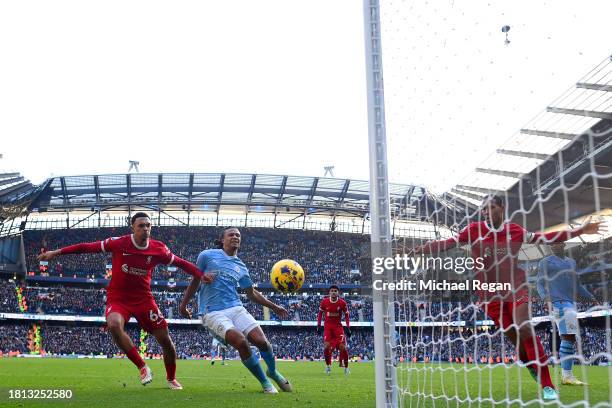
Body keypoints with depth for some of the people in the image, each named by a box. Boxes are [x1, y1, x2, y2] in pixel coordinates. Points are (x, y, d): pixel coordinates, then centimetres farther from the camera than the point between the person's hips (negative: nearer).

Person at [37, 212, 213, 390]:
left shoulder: (158, 249, -7)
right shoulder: (119, 243, -13)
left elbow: (181, 263, 5)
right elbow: (87, 247, -8)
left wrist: (201, 275, -5)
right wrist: (56, 252, -8)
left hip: (143, 299, 2)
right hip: (118, 298, -2)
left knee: (165, 340, 0)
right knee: (114, 325, -34)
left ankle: (171, 379, 28)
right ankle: (142, 367, -16)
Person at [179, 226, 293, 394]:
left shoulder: (241, 267, 15)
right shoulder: (207, 256, 5)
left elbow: (252, 293, 24)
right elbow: (195, 281, 13)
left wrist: (274, 307, 19)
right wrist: (183, 305, 12)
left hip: (236, 308, 4)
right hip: (212, 313, -4)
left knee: (261, 341, -15)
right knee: (241, 341, -28)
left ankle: (273, 372, 18)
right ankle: (265, 382, -8)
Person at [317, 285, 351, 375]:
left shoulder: (342, 303, -7)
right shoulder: (324, 302, -5)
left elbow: (346, 315, 5)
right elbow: (320, 313, 9)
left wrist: (348, 328, -2)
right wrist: (318, 325, 1)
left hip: (338, 326, 0)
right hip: (327, 326, 0)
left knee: (343, 347, -8)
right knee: (327, 346, -12)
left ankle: (346, 367, 8)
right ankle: (328, 365, 10)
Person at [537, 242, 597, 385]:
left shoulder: (572, 262, 22)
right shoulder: (545, 262, 5)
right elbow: (540, 284, 0)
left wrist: (590, 297, 12)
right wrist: (545, 296, -20)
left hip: (571, 303, 7)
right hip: (558, 303, -7)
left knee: (570, 339, 5)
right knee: (568, 337, -17)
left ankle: (567, 375, 8)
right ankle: (567, 376, -17)